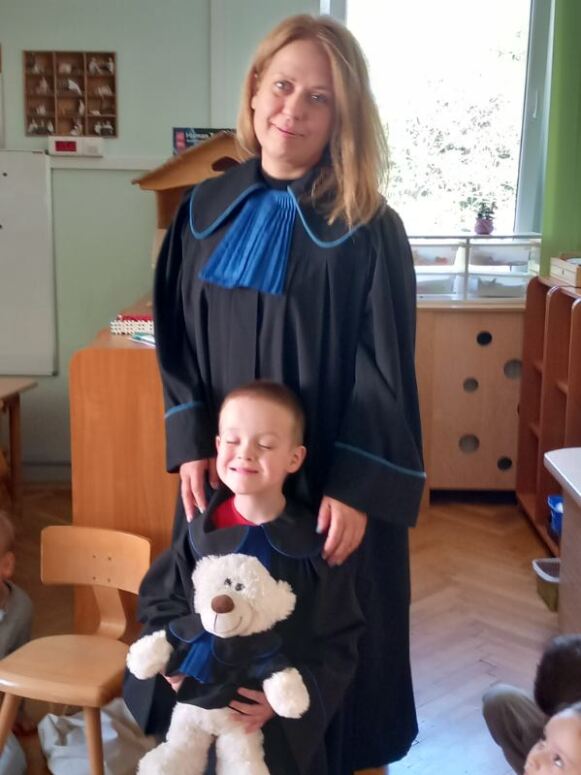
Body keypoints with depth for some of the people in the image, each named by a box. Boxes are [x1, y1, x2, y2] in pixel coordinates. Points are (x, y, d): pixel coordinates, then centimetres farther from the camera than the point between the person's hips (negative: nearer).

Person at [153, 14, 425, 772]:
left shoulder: (368, 229, -10)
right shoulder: (206, 210, 3)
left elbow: (386, 373, -12)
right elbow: (175, 338, 5)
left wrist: (357, 489, -16)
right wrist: (191, 444, -4)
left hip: (328, 478, -3)